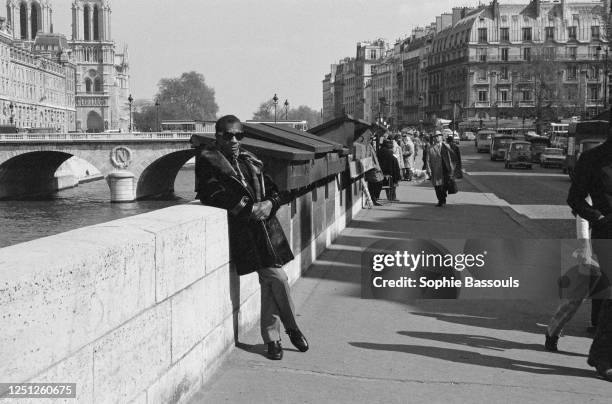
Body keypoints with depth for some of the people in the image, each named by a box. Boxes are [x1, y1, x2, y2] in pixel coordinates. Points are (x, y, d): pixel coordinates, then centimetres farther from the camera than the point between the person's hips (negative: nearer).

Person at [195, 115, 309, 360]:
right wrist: (248, 209, -14)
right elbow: (212, 195, -11)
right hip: (242, 229, -5)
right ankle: (292, 328, 10)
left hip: (265, 226, 5)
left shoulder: (249, 162, 19)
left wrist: (269, 203, -5)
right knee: (277, 278, -9)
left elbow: (273, 190, 20)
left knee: (269, 282, 3)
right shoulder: (208, 161, 1)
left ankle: (272, 338, 17)